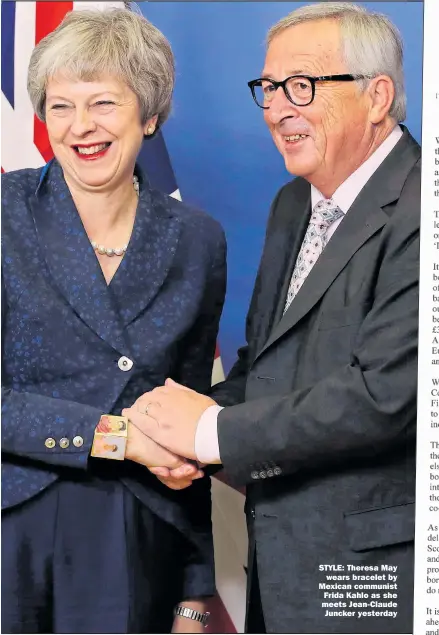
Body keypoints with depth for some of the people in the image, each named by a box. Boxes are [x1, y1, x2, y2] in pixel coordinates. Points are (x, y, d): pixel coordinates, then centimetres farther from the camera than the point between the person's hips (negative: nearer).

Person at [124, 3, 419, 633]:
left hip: (370, 572, -7)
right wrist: (197, 417, -5)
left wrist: (214, 431, -17)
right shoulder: (293, 204, 11)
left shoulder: (415, 214, -18)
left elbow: (386, 393, -25)